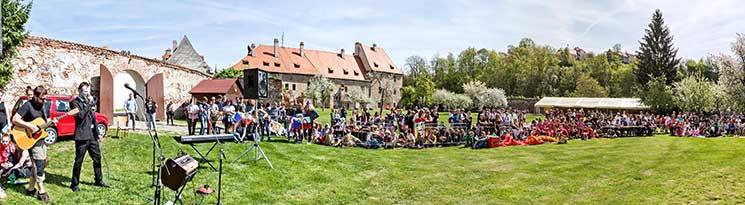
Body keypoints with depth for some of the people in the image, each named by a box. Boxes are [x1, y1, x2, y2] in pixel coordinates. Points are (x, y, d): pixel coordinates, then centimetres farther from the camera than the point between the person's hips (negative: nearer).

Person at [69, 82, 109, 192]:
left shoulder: (88, 102, 17)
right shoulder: (75, 103, -5)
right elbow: (80, 115, -21)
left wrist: (97, 133, 16)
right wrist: (89, 105, -19)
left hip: (92, 135, 7)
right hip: (82, 136, -7)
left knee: (97, 158, 11)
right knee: (78, 161, -1)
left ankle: (99, 180, 22)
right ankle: (74, 184, 10)